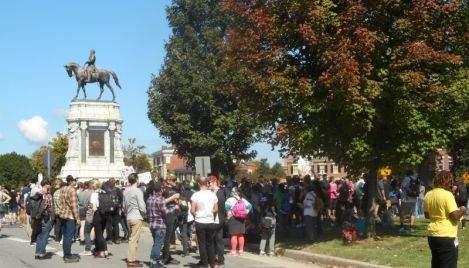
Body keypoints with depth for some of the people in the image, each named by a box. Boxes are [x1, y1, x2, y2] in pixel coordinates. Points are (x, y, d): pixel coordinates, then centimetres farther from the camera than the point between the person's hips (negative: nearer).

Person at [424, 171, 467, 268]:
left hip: (432, 235, 7)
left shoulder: (428, 195, 6)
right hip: (447, 236, -7)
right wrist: (462, 211, 1)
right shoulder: (447, 195, -15)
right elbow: (455, 216, -17)